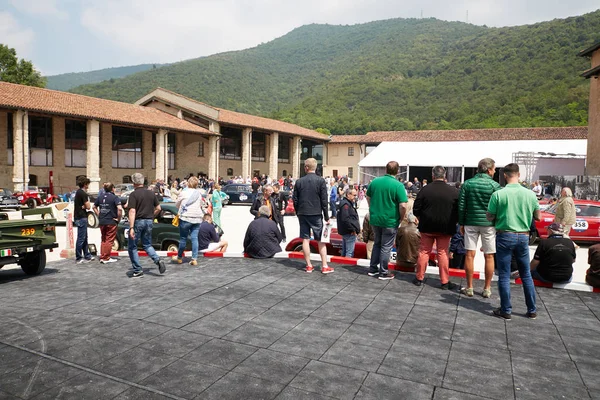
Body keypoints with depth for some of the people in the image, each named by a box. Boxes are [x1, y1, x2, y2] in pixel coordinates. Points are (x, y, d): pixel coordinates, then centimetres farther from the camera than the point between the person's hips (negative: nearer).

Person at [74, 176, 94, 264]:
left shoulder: (78, 192, 15)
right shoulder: (83, 193, -16)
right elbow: (88, 206, -16)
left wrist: (83, 206, -7)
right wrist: (87, 203, 0)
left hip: (78, 217, 10)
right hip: (82, 217, -10)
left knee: (84, 238, 15)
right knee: (81, 238, -5)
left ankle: (87, 256, 22)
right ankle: (79, 258, -1)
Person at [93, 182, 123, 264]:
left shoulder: (100, 197, 8)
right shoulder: (114, 197, -12)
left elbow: (94, 207, 17)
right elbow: (120, 209, -23)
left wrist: (99, 216, 16)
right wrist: (118, 219, -12)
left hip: (101, 222, 6)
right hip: (111, 222, -6)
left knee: (104, 240, 17)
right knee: (109, 240, 4)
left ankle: (102, 257, 19)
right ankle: (106, 258, 6)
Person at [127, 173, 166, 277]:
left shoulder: (134, 194, -11)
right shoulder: (151, 193, 6)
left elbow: (132, 211, -19)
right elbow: (158, 208, 10)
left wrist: (131, 228, -22)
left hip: (138, 222, -5)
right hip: (149, 222, 5)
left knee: (132, 247, 9)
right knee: (147, 245, 20)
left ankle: (138, 270, 9)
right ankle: (158, 260, -3)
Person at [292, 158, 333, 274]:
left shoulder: (299, 181, 1)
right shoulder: (321, 181, -6)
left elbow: (295, 200, 5)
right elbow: (324, 200, -6)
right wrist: (326, 217, 0)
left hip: (302, 214, 2)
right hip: (316, 214, -2)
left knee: (305, 239, 7)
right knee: (321, 240, 4)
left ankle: (309, 265, 11)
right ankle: (324, 266, 6)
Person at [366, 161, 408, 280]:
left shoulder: (375, 181, 0)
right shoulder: (398, 185, -15)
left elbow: (368, 197, 12)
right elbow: (403, 206, -20)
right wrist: (401, 218, -3)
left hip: (375, 219, 5)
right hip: (390, 221, -5)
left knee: (377, 243, 20)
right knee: (386, 247, 7)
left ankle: (372, 269, 26)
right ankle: (383, 272, 15)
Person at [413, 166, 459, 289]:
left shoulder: (425, 189, -9)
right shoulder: (454, 191, -6)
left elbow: (416, 210, -5)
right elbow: (458, 211, 0)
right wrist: (452, 222, 15)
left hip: (427, 227, 0)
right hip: (445, 228, 0)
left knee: (424, 251, 10)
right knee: (443, 253, 8)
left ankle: (419, 278, 16)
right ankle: (445, 281, 11)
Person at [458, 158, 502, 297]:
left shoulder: (467, 184, 1)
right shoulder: (494, 185, -6)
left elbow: (461, 206, 1)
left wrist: (461, 223, 8)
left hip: (471, 223, 2)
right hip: (489, 224, -1)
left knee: (470, 254, 6)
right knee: (489, 256, 7)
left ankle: (469, 287, 11)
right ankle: (487, 289, 14)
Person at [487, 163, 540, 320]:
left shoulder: (498, 194, -12)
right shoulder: (530, 194, -2)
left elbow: (490, 217, -7)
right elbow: (538, 217, 7)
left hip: (505, 236, -3)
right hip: (523, 236, 3)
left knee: (504, 276, 5)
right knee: (526, 275, 16)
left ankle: (506, 310, 11)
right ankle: (532, 310, 23)